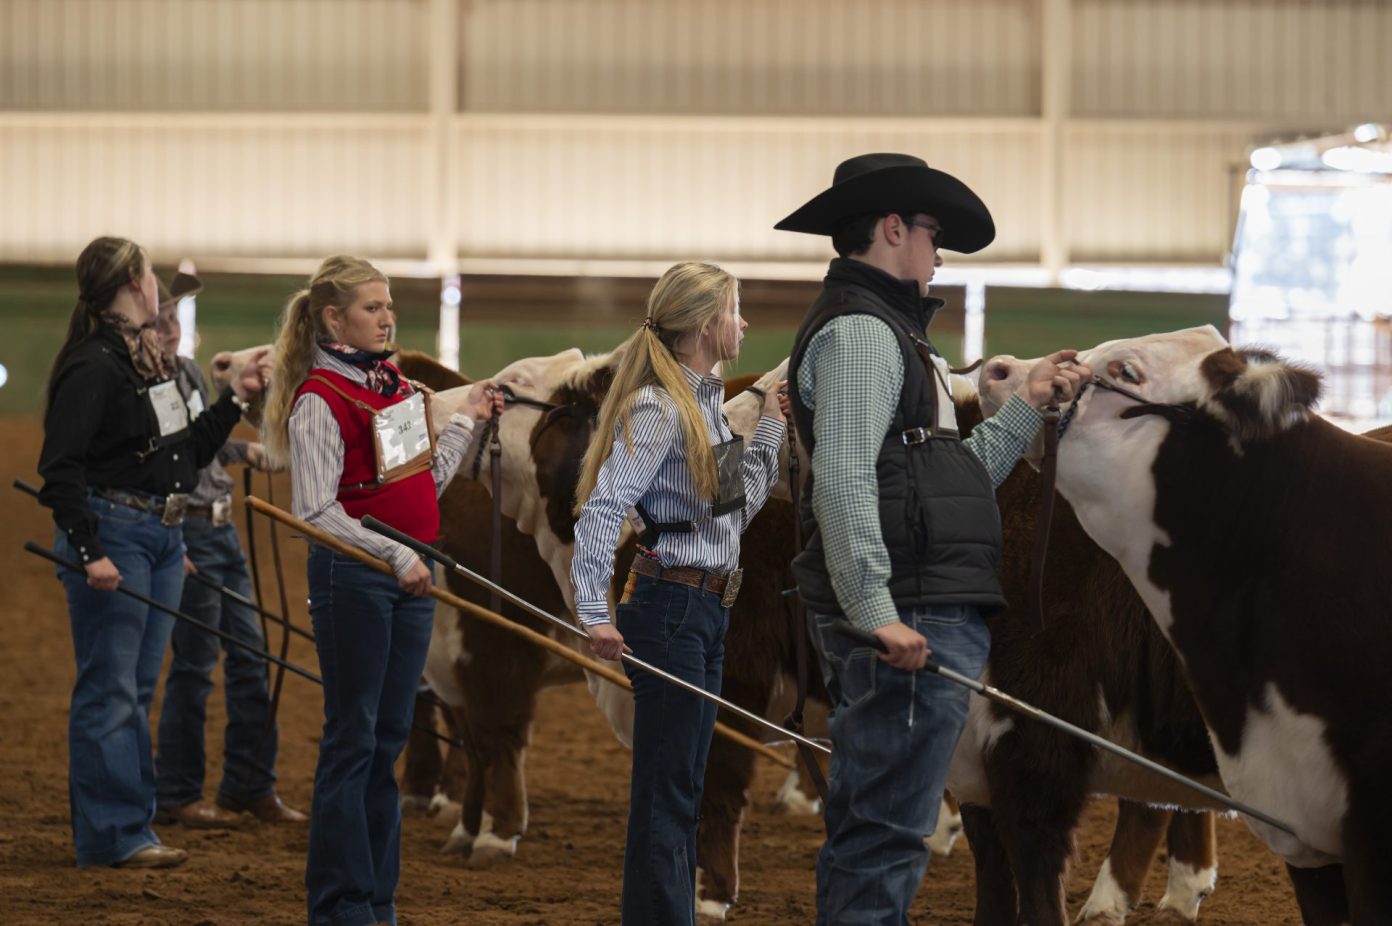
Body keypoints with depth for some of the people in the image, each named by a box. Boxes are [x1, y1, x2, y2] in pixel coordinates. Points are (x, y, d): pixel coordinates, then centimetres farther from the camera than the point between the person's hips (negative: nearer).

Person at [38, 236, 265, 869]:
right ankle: (112, 836, -2)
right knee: (110, 691, -5)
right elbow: (59, 467, -20)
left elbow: (188, 453, 21)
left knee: (137, 691, 13)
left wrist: (235, 400, 18)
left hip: (161, 535, 9)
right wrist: (89, 551, -25)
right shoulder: (94, 366, -15)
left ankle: (131, 825, 19)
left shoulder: (149, 361, 14)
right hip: (113, 535, -9)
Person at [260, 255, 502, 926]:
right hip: (352, 579, -8)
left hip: (408, 577, 8)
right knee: (352, 740, -3)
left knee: (390, 739, 11)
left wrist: (468, 421, 17)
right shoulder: (318, 400, -14)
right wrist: (393, 555, -25)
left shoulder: (392, 382, 11)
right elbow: (316, 512, -18)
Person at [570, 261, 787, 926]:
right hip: (671, 604, -9)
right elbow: (601, 509, -22)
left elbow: (741, 502, 22)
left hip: (706, 610, 9)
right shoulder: (658, 409, -15)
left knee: (683, 788, 13)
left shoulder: (706, 402, 13)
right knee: (667, 790, -6)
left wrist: (772, 424, 18)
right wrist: (594, 614, -28)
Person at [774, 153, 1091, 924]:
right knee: (886, 835, -13)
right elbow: (843, 481, -20)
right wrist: (874, 611, -26)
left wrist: (1026, 408, 26)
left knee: (864, 832, 14)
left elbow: (953, 479, 26)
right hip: (908, 621, -11)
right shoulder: (859, 331, -8)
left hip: (923, 620, 11)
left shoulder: (882, 332, 25)